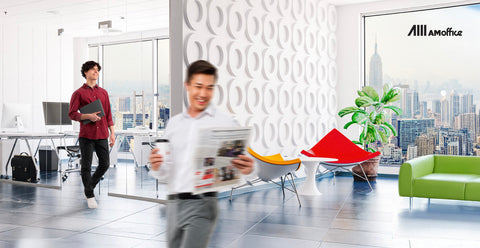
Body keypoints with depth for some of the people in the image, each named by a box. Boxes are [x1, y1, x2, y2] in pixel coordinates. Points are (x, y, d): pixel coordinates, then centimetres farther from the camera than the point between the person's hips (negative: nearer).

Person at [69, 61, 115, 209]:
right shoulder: (79, 93, 2)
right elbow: (72, 114, -2)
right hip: (86, 135, -4)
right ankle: (90, 196, 15)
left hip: (102, 135, 4)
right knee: (86, 166, 2)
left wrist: (112, 133, 9)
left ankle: (89, 187, 29)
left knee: (105, 164, 5)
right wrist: (88, 116, -18)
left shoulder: (103, 93, 14)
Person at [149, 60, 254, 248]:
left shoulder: (225, 122, -2)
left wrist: (246, 168, -28)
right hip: (174, 204, 5)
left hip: (201, 204, -5)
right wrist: (157, 167, -7)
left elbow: (238, 161, -6)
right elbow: (167, 170, 15)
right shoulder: (174, 123, 12)